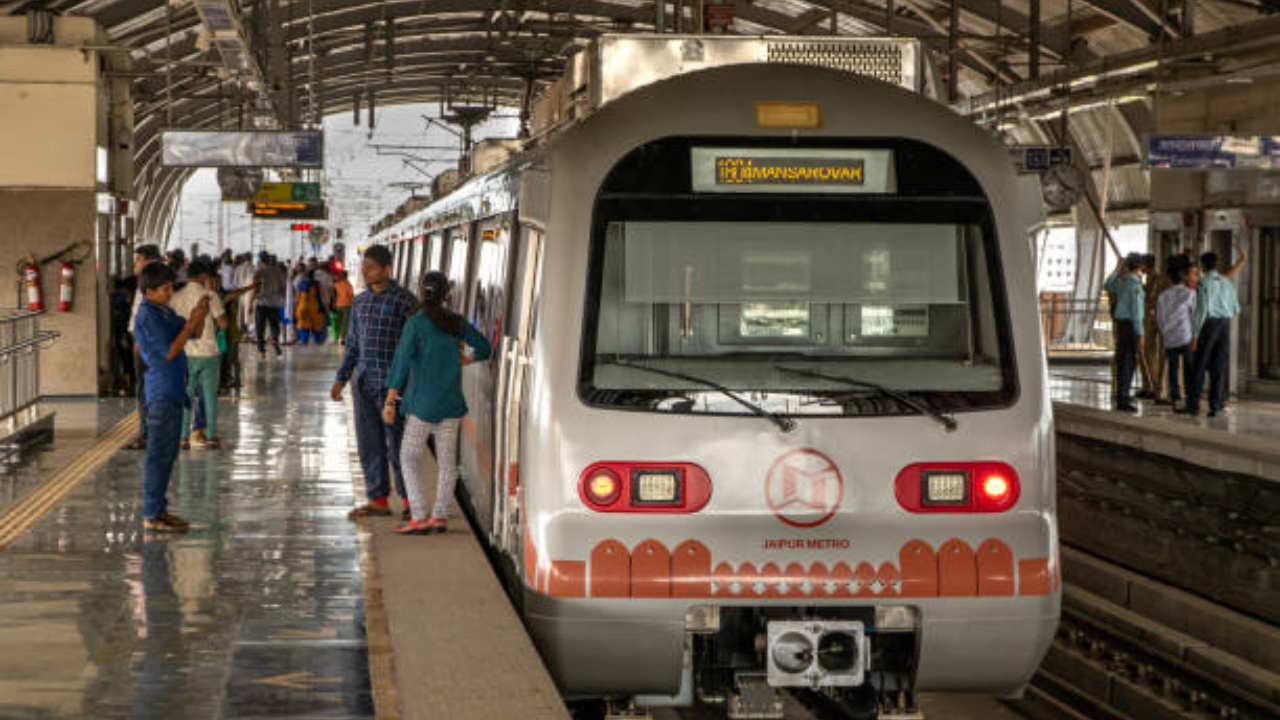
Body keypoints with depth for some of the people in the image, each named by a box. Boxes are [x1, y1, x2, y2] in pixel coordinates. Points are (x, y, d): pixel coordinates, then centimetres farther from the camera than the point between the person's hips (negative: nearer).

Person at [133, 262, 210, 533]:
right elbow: (169, 352, -19)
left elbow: (195, 333, 17)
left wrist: (199, 316, -4)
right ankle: (152, 516, -2)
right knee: (159, 454, -6)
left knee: (168, 453, 14)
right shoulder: (147, 317, -15)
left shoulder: (165, 312, 13)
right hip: (161, 393, -10)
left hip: (173, 392, 10)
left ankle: (159, 509, 21)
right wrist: (192, 321, -18)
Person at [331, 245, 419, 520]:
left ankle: (411, 500, 8)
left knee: (397, 445, -4)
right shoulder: (360, 302, 12)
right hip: (363, 381, 6)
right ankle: (378, 500, 15)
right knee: (369, 445, 8)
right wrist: (341, 378, 16)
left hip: (391, 382, -6)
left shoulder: (405, 301, -7)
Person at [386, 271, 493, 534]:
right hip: (451, 401, 5)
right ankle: (440, 516, 9)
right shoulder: (456, 322, 3)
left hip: (423, 401, -5)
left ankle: (420, 518, -8)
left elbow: (402, 364, -16)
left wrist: (390, 401, -13)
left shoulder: (415, 323, -12)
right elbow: (484, 348, 13)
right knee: (447, 459, 10)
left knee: (410, 457, 1)